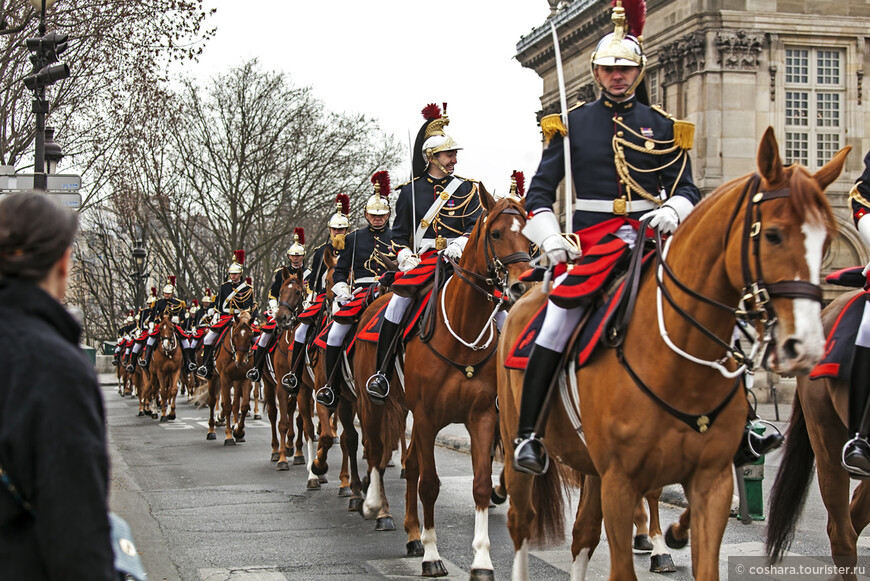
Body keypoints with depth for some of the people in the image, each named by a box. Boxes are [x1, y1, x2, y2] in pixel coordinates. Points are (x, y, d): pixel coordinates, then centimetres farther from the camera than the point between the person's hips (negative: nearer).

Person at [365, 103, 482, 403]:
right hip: (423, 259, -1)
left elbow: (476, 226, 3)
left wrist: (459, 246, -16)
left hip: (460, 257, 1)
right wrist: (406, 258, -3)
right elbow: (399, 234, 15)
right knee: (399, 297, -23)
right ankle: (382, 373, -16)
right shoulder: (410, 190, 13)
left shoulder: (467, 189, 12)